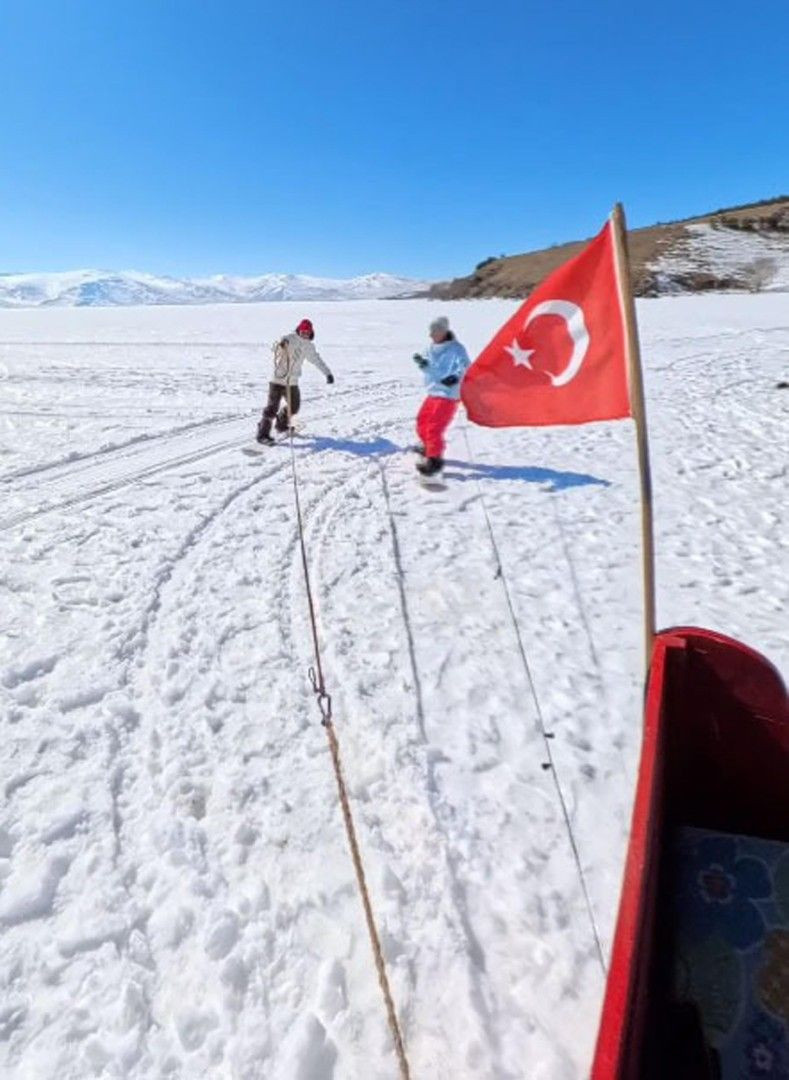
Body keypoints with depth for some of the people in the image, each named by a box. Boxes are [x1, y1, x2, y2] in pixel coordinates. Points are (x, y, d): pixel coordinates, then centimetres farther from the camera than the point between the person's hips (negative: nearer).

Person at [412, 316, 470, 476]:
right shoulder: (432, 347, 10)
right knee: (422, 422, 18)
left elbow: (466, 366, -22)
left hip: (448, 395, -9)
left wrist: (456, 377, -41)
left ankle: (435, 460, -1)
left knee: (434, 428, -13)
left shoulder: (456, 348, -14)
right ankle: (428, 447, 42)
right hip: (433, 392, 9)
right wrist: (423, 363, -2)